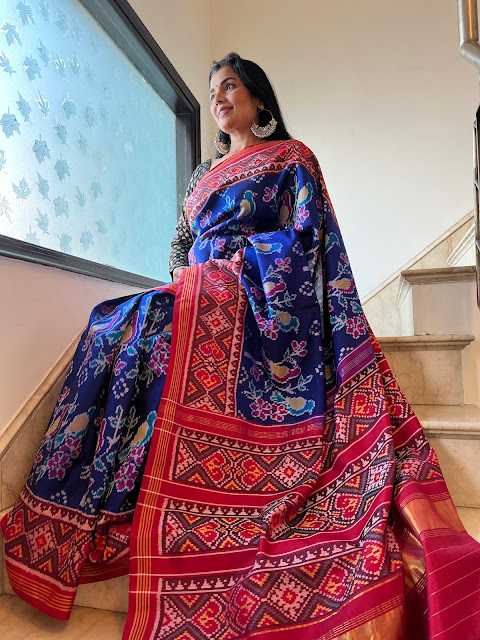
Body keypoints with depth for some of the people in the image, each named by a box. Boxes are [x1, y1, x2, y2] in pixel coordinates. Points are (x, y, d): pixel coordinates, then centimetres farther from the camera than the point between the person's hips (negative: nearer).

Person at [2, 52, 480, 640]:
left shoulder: (290, 156, 13)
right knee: (113, 328, -21)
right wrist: (185, 273, 4)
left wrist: (239, 259, -10)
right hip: (201, 294, 6)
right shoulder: (205, 172, 30)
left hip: (260, 299, -5)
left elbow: (309, 231, -1)